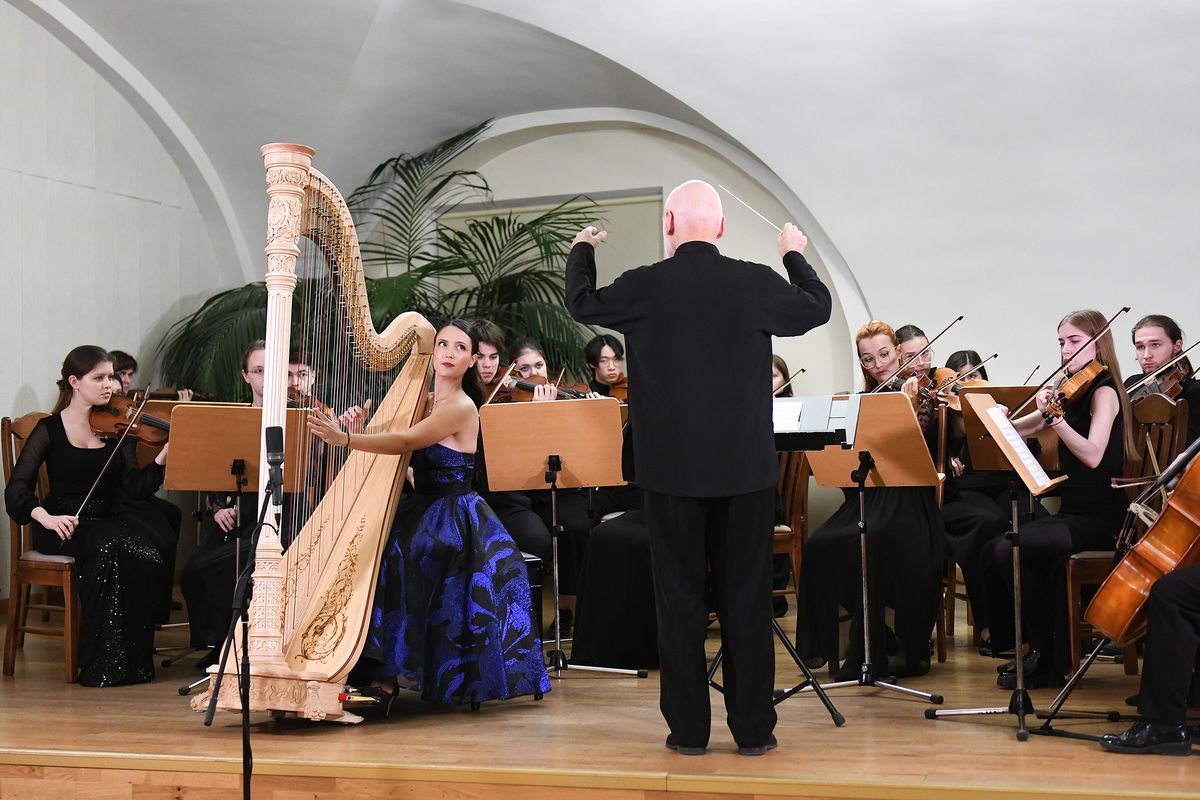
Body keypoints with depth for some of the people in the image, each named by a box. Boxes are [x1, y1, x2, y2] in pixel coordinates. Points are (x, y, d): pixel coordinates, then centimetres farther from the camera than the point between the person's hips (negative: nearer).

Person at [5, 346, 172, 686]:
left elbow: (137, 486, -3)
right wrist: (46, 517, -25)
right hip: (65, 526, -3)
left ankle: (134, 659, -20)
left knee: (148, 553, -30)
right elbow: (17, 488, -6)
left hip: (111, 519, 3)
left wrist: (165, 454, -21)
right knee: (108, 549, -35)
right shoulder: (50, 429, 2)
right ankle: (101, 665, -27)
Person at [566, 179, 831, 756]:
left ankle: (689, 728, 12)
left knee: (679, 597, 8)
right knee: (746, 597, 8)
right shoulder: (757, 284, -6)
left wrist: (582, 250, 31)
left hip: (673, 470, -1)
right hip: (746, 469, 1)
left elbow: (581, 303, 12)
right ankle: (753, 729, 13)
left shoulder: (643, 288, -7)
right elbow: (818, 308, 12)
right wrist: (795, 255, 30)